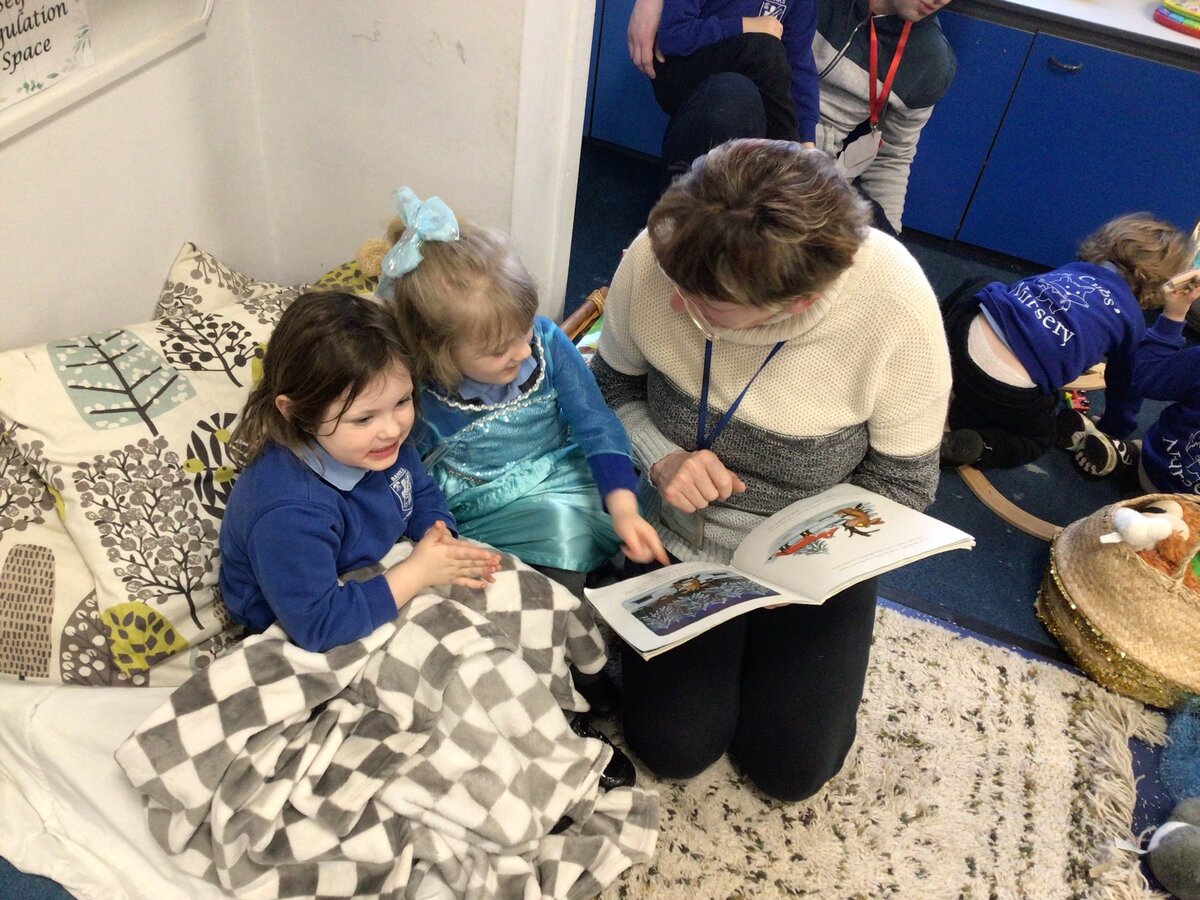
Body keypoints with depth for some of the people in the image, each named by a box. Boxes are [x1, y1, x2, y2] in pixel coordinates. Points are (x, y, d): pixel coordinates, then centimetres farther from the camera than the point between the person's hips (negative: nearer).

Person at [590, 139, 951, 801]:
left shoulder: (896, 309, -29)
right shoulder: (656, 257, -25)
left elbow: (900, 484, -14)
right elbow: (613, 385, -5)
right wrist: (660, 460, -24)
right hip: (678, 538, 1)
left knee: (792, 767, 0)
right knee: (673, 746, -5)